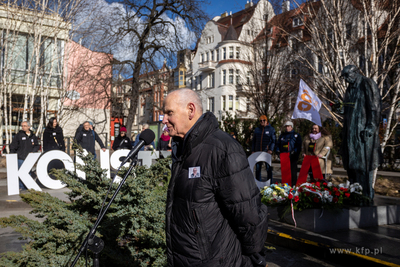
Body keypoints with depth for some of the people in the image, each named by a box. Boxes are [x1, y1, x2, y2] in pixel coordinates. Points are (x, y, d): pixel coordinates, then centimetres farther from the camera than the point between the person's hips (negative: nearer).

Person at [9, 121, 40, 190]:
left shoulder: (33, 136, 9)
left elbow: (37, 146, 15)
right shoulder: (19, 135, -1)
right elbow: (12, 146, 1)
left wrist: (33, 152, -2)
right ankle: (21, 187, 4)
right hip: (20, 158, -3)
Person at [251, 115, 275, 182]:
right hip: (258, 152, 4)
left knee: (268, 168, -1)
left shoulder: (271, 129, 3)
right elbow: (254, 141, 16)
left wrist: (271, 150, -13)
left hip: (267, 152, -3)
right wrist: (253, 150, 8)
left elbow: (273, 141, -1)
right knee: (257, 168, 6)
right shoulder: (257, 129, 13)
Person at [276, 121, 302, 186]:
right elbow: (278, 144, 23)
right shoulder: (282, 135, 20)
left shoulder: (296, 135, 7)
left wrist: (294, 151, -14)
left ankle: (293, 185, 2)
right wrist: (278, 150, 5)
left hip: (292, 156, -4)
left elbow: (299, 145, 0)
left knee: (293, 171, -3)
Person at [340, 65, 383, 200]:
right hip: (351, 131, 8)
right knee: (351, 162, 9)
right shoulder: (350, 89, 17)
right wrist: (344, 130, 18)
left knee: (363, 163, -6)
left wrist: (370, 127, -19)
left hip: (363, 131, -8)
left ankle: (367, 195, 2)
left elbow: (375, 107, -13)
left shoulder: (367, 85, -7)